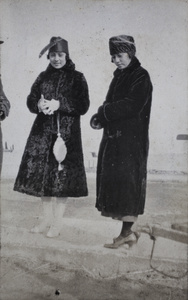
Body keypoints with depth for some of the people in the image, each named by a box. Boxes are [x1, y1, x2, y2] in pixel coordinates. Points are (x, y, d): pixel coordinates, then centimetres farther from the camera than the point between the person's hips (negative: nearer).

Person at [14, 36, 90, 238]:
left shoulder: (77, 78, 1)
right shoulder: (43, 77, 13)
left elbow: (83, 106, -7)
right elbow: (30, 101, 11)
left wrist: (59, 104, -17)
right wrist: (39, 105, -12)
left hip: (66, 132, -4)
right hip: (42, 132, 4)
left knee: (62, 176, -3)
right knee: (42, 174, 5)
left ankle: (57, 223, 10)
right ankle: (46, 219, 21)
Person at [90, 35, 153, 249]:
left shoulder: (140, 77, -6)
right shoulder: (119, 77, 18)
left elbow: (131, 105, -18)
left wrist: (102, 113, -10)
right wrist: (101, 118, -4)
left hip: (131, 142, -8)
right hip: (113, 139, 8)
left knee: (127, 182, -5)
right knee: (115, 182, 7)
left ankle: (126, 233, 4)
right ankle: (128, 232, 15)